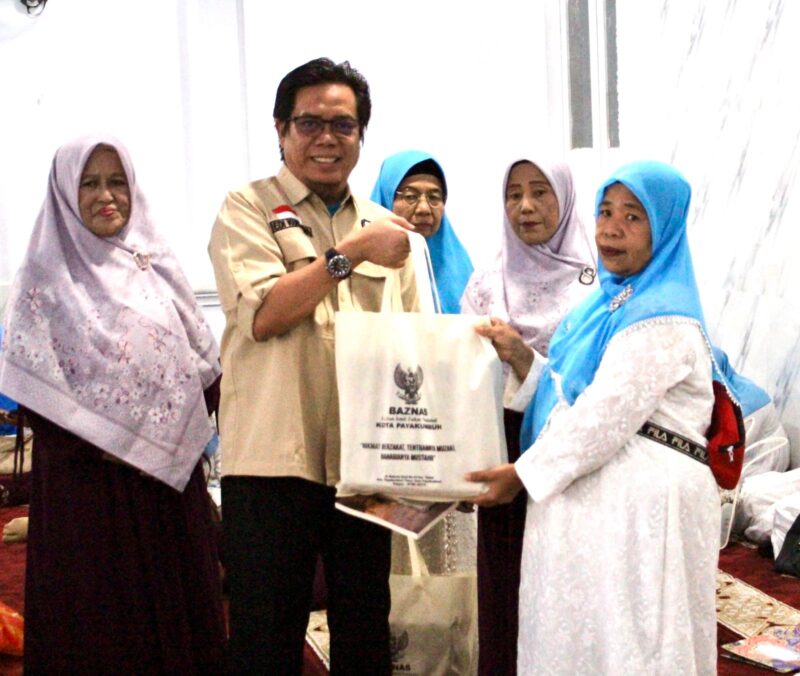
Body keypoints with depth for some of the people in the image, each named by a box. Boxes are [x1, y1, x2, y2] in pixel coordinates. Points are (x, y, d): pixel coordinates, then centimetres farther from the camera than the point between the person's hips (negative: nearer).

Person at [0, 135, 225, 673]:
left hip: (171, 471, 4)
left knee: (176, 604, 10)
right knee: (98, 611, 5)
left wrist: (176, 435, -3)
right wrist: (111, 446, -14)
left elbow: (203, 363, 10)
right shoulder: (46, 279, -3)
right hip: (87, 479, -3)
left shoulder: (156, 265, 9)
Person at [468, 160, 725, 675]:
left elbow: (606, 417, -20)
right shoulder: (611, 301, 15)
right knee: (577, 633, 15)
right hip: (592, 492, 9)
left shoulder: (661, 322, -15)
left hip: (638, 500, -9)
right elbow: (571, 389, 17)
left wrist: (524, 472, -13)